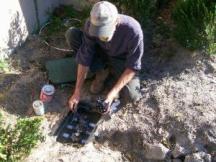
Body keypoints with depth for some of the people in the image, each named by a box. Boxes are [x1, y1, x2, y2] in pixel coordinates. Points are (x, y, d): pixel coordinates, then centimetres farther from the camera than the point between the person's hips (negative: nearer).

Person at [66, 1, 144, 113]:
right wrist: (77, 92, -23)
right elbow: (85, 58, -23)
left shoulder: (133, 30, -36)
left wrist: (113, 92, -34)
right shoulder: (91, 24, -28)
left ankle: (112, 70, 6)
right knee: (71, 34, -22)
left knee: (132, 96, -25)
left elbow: (132, 66, -27)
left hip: (122, 60, -2)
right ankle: (102, 72, -4)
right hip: (101, 53, 3)